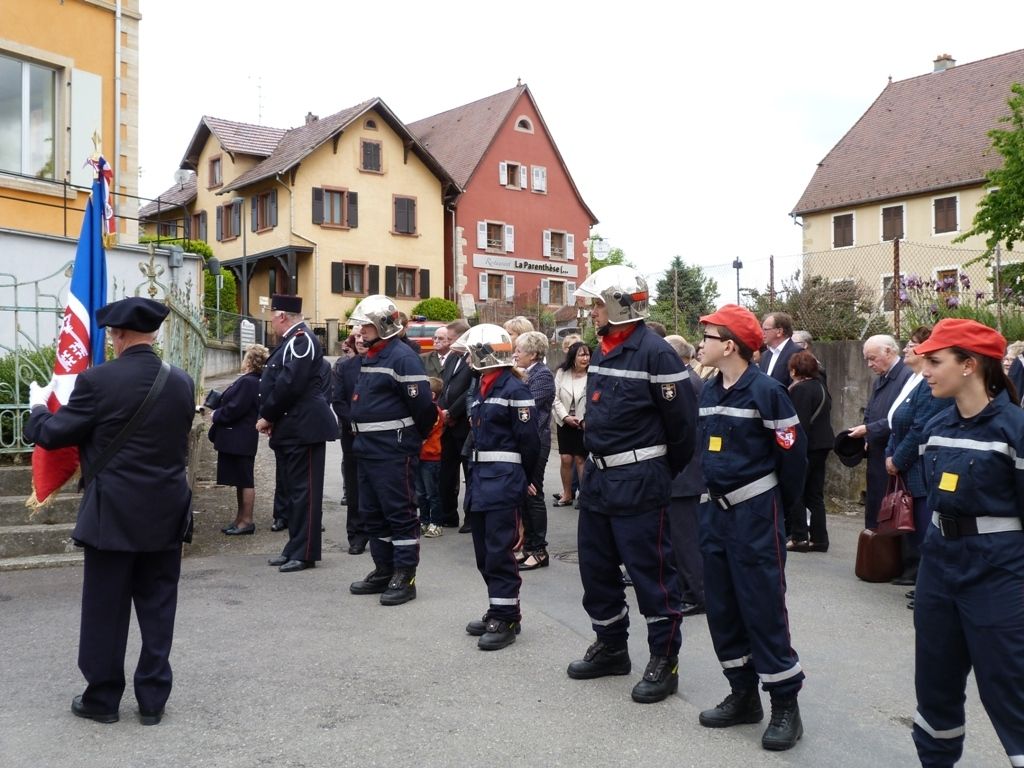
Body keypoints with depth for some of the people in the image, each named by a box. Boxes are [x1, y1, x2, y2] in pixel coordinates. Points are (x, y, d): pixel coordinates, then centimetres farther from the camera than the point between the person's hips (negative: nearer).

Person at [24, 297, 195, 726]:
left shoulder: (98, 380, -14)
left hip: (113, 516, -4)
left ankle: (102, 698, 23)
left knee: (105, 610, 10)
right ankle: (153, 699, 20)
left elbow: (52, 434, -5)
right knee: (158, 609, 12)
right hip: (166, 514, 4)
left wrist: (38, 406, 17)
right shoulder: (181, 382, 0)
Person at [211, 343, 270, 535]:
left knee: (245, 480, -4)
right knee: (241, 480, 15)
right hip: (238, 439, 10)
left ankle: (246, 521, 2)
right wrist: (217, 411, 9)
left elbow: (234, 409, -22)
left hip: (240, 441, -10)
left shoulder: (248, 382, -19)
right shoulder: (250, 381, 13)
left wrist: (215, 415, -7)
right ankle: (241, 519, 23)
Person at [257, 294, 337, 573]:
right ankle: (295, 548, 23)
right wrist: (272, 419, 6)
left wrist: (267, 416, -12)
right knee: (293, 490, 15)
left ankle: (305, 553, 1)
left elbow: (290, 383, -22)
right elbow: (275, 381, 19)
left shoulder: (301, 339, -13)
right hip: (291, 428, 10)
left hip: (304, 428, -10)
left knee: (304, 491, -5)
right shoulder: (291, 341, 18)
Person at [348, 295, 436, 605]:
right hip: (368, 449, 10)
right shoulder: (370, 357, 16)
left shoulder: (402, 357, -15)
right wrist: (364, 436, 19)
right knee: (372, 513, 15)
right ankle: (384, 571, 26)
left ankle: (404, 578, 4)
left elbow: (423, 406, -17)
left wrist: (411, 439, -3)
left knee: (400, 513, -3)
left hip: (394, 452, -10)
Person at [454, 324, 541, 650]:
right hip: (480, 478, 10)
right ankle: (497, 610, 26)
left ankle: (507, 619, 3)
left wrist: (524, 479, -4)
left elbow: (528, 439, -14)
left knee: (499, 552, -6)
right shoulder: (482, 387, 15)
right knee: (484, 552, 14)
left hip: (504, 480, -9)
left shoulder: (514, 388, -14)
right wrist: (476, 473, 14)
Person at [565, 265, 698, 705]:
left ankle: (664, 661, 14)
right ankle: (610, 647, 33)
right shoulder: (601, 353, 11)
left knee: (651, 572, 1)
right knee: (595, 567, 16)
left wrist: (666, 474, -2)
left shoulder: (654, 353, -16)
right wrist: (597, 460, 20)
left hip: (639, 484, -9)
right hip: (597, 478, 9)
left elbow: (682, 420, -13)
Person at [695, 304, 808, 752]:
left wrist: (782, 504, 0)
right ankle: (743, 695, 24)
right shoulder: (708, 392, 8)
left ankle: (786, 705, 10)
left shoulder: (766, 391, -14)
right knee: (721, 607, 11)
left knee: (763, 609, -3)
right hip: (714, 510, 8)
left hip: (754, 513, -7)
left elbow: (792, 451, -10)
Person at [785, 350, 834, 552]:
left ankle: (799, 537, 4)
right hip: (822, 444, 9)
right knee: (815, 494, 12)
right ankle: (819, 538, 13)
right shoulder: (820, 386, 12)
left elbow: (799, 423, -21)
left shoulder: (799, 389, -15)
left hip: (806, 446, -9)